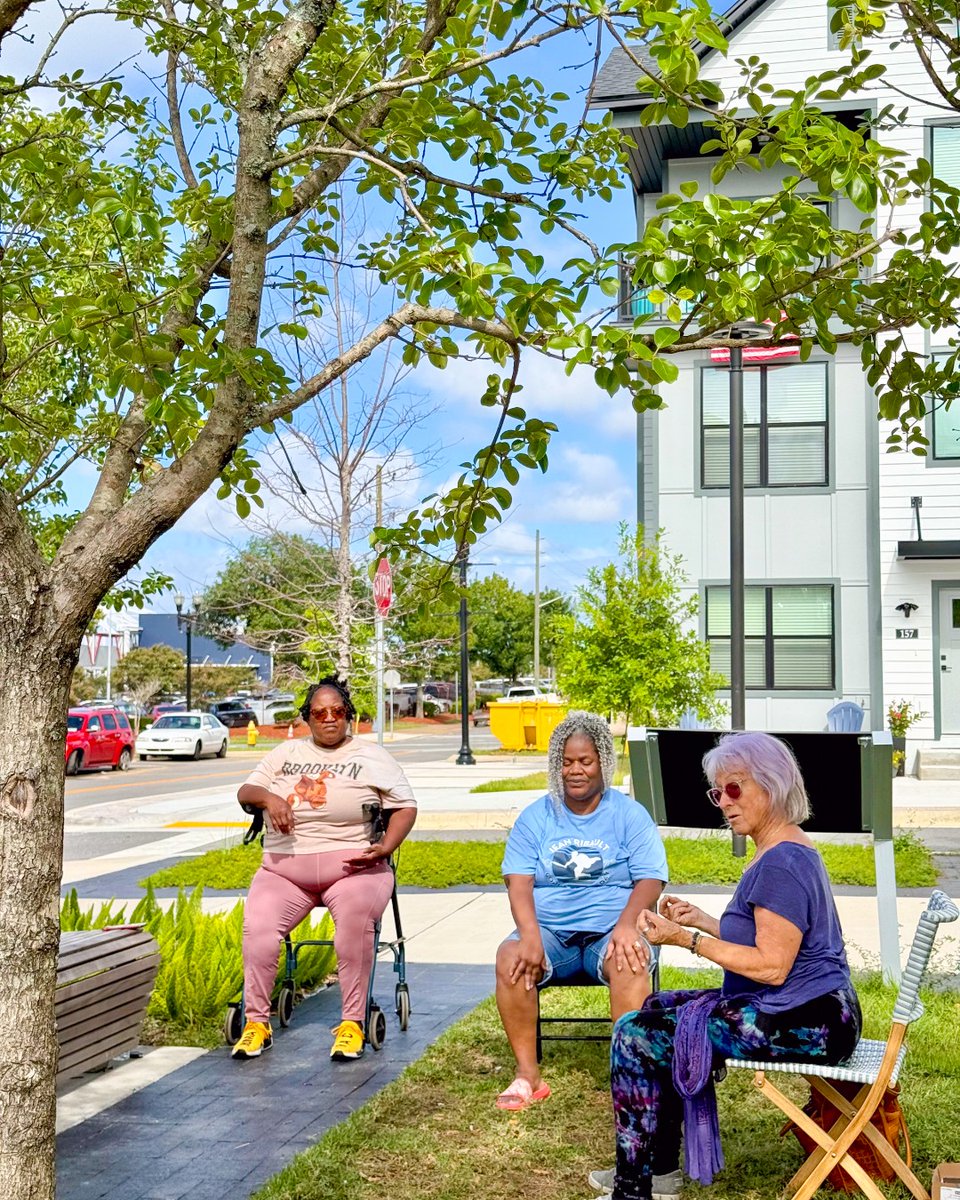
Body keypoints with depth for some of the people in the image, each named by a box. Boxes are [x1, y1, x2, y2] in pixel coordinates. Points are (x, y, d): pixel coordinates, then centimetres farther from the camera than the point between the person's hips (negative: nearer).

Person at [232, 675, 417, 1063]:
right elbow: (245, 792, 15)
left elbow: (405, 807, 5)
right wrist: (268, 798, -9)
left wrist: (386, 847, -12)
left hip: (352, 865, -3)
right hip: (285, 867, 3)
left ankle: (352, 1023, -25)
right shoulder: (286, 753, 20)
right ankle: (257, 1023, -12)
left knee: (355, 918, -34)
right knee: (257, 926, -24)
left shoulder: (372, 758, 11)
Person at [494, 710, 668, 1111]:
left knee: (630, 964, -35)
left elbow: (650, 879, -3)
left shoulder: (629, 815, 6)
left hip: (609, 931, -2)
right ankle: (528, 1075, -19)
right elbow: (519, 880, -1)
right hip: (549, 932, 2)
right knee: (510, 958, -29)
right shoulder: (536, 817, 10)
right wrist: (530, 934, -20)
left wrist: (626, 924, -23)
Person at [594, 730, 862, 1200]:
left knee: (636, 1036, -11)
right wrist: (702, 921, 10)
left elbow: (771, 966, -25)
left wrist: (687, 940, -20)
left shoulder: (782, 864, -20)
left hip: (802, 1023, -12)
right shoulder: (785, 850, 14)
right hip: (799, 1010, 12)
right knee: (656, 1008, 20)